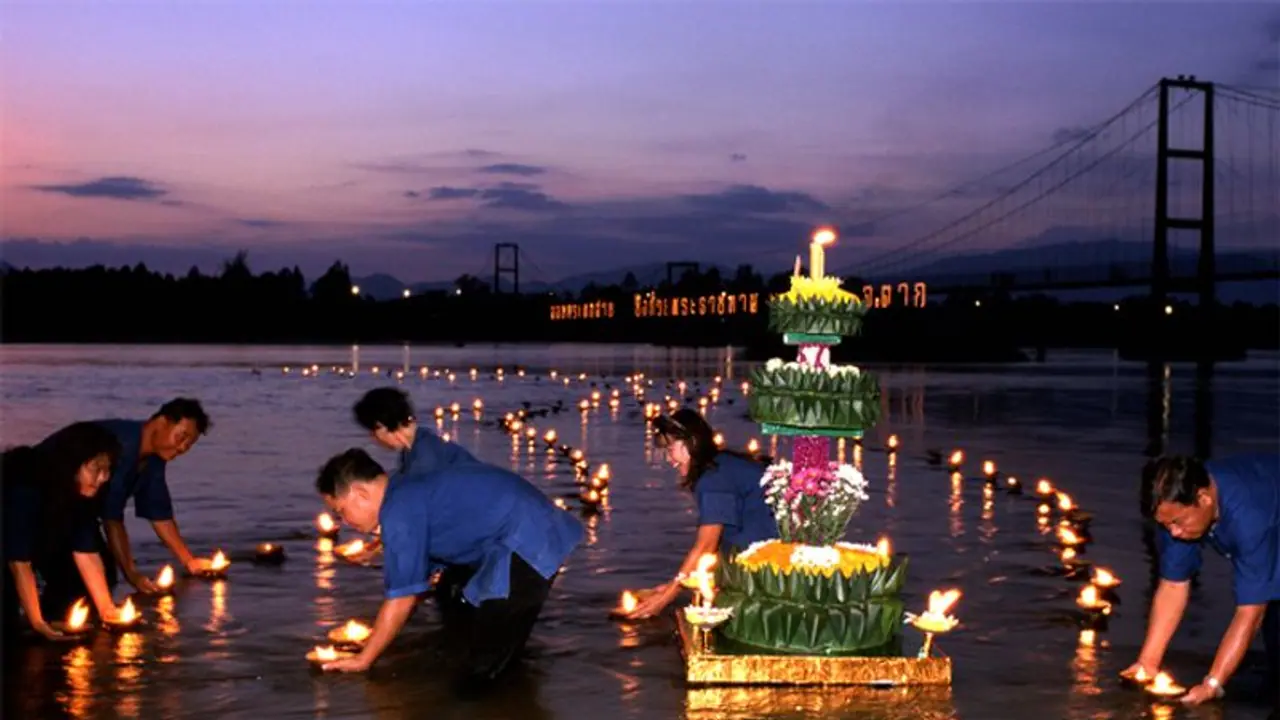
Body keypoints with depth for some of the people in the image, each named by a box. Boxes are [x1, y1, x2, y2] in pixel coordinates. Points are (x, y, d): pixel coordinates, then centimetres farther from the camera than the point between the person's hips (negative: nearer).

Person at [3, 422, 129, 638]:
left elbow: (86, 551, -18)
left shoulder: (77, 491, -18)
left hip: (40, 543, 7)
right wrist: (38, 624, -38)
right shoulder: (24, 491, -39)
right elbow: (19, 561, -39)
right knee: (8, 628, -18)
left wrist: (107, 608, -22)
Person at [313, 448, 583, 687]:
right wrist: (377, 635, 30)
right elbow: (417, 579, 25)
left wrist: (364, 659, 3)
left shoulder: (400, 513, -14)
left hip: (526, 544, -10)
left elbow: (402, 598, -9)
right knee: (462, 634, 21)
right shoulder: (410, 495, 16)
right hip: (535, 530, 10)